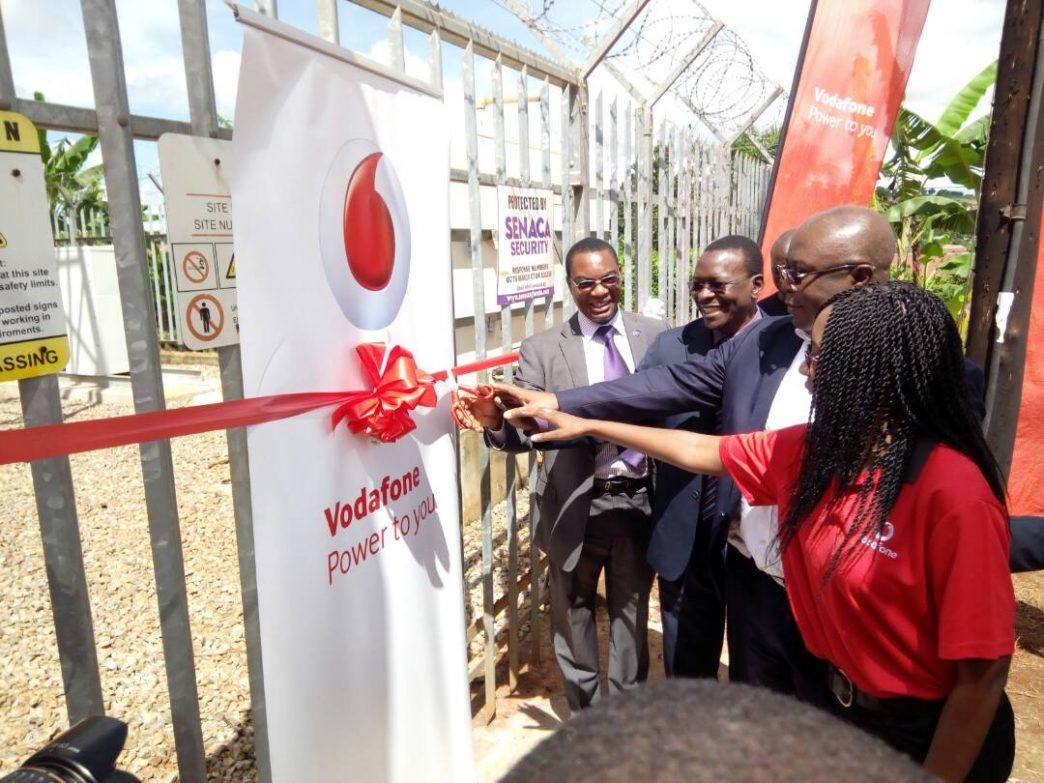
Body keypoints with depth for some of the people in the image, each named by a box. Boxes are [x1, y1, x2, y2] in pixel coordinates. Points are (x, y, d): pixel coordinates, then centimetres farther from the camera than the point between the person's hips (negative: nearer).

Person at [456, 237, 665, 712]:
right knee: (574, 614, 17)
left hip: (640, 499, 2)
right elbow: (524, 432, -11)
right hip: (577, 506, -1)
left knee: (631, 611, 19)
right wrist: (497, 423, -33)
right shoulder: (542, 350, -5)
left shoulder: (656, 336, 0)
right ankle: (584, 714, 41)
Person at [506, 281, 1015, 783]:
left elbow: (983, 673, -23)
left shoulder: (954, 493, -29)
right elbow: (700, 450, 3)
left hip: (929, 735, -6)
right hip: (839, 705, 6)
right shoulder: (813, 449, -7)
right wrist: (587, 425, 6)